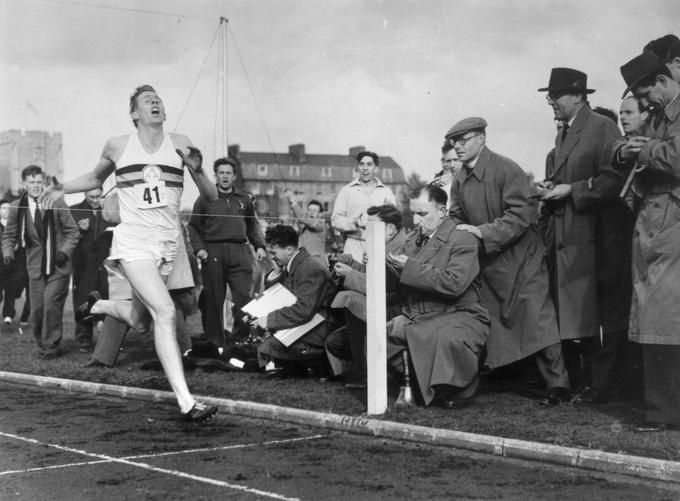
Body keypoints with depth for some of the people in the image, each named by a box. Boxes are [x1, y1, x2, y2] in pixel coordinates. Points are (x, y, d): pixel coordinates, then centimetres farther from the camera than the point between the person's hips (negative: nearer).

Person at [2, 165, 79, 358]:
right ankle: (43, 343, 23)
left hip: (58, 266, -2)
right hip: (35, 267, 2)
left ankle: (51, 346, 0)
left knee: (51, 303, -14)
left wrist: (65, 250, -12)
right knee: (37, 310, 2)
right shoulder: (17, 207, 0)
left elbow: (72, 230, 2)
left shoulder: (56, 204, -5)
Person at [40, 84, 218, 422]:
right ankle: (186, 403, -24)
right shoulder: (118, 146, 4)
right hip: (133, 242, -4)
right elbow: (95, 178, 25)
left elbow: (211, 197, 4)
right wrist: (62, 189, 11)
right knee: (165, 312, -22)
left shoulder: (179, 143, 4)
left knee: (140, 323, 15)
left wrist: (197, 168, -14)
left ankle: (97, 305, 49)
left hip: (167, 245, 4)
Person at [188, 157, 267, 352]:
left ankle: (242, 339, 0)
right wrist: (199, 248, -5)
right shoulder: (205, 199, 8)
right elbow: (193, 226, 9)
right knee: (213, 300, -1)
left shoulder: (244, 199, 16)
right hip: (213, 252, -2)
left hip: (239, 251, 2)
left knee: (243, 297, -8)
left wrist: (259, 246, 10)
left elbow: (252, 225, 23)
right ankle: (215, 342, 6)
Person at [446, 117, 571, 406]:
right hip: (486, 263, 6)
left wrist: (483, 232, -25)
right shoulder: (460, 181, 8)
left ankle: (558, 385, -7)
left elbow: (521, 214, -20)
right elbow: (456, 218, 17)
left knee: (537, 320, -11)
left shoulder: (505, 170, -14)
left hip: (520, 259, -6)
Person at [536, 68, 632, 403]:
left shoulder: (602, 128, -8)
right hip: (565, 242, 8)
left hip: (597, 236, -8)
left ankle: (603, 384, 4)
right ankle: (581, 379, 17)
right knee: (572, 311, 9)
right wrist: (550, 189, 5)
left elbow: (614, 180, -16)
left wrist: (570, 191, -17)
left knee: (601, 311, -2)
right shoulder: (562, 135, 18)